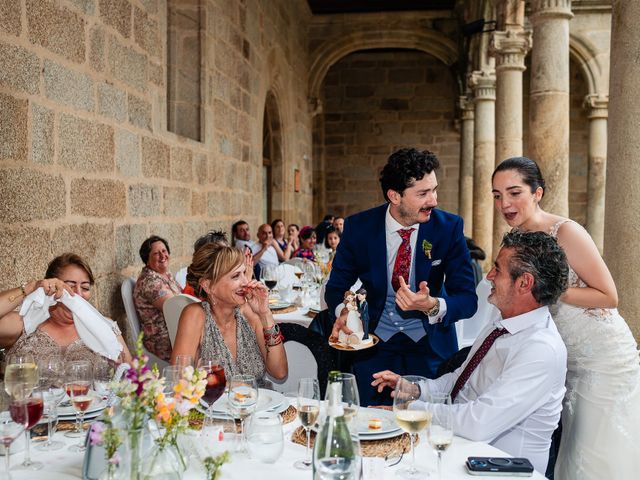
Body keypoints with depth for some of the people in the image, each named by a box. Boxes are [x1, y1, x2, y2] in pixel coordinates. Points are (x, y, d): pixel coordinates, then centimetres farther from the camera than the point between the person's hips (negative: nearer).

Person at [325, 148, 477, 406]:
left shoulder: (449, 227, -11)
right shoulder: (358, 227, -9)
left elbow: (467, 298, -12)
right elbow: (335, 287, 0)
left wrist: (432, 305, -33)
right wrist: (343, 312, -23)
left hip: (430, 347, 0)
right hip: (374, 344, 1)